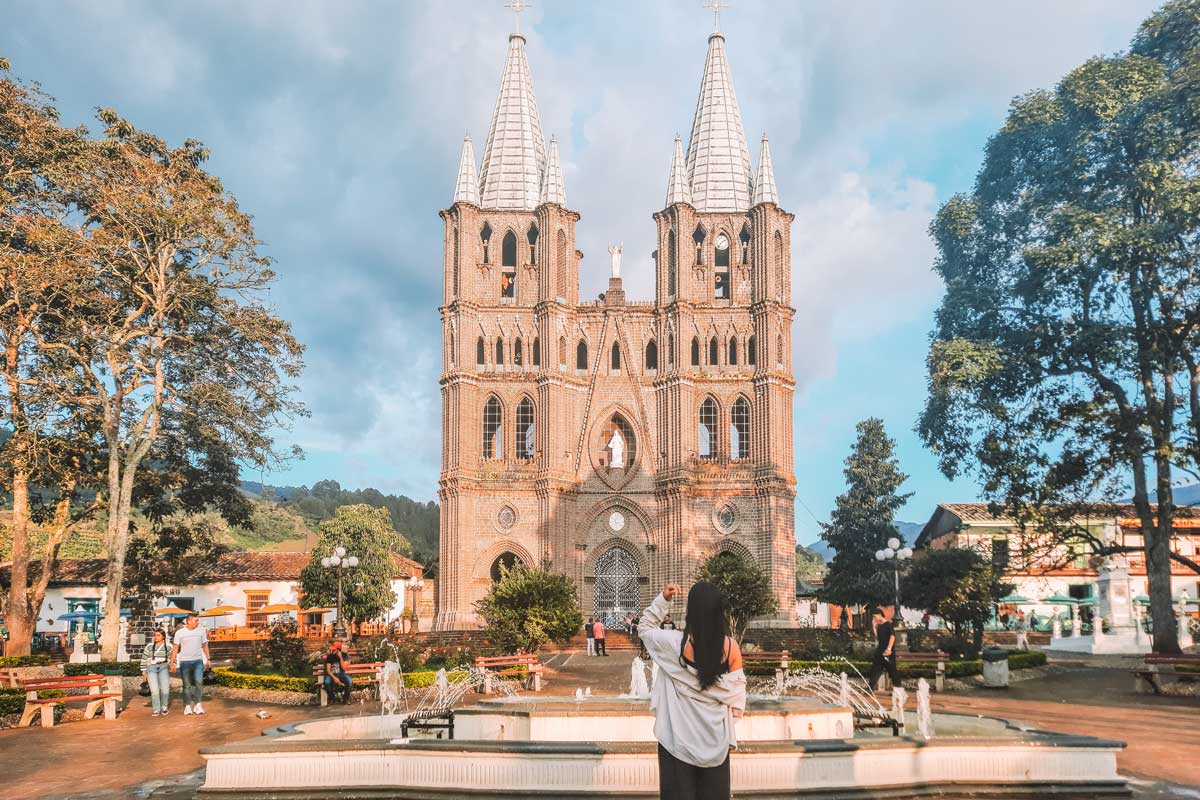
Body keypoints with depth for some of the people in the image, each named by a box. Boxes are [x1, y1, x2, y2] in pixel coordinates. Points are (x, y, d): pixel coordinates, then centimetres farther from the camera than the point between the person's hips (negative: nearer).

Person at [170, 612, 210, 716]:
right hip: (184, 662, -1)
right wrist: (172, 663, 0)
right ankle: (187, 706, 13)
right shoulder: (180, 632, -2)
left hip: (198, 661, 1)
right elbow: (175, 648, 2)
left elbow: (205, 645, 14)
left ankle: (197, 705, -9)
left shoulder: (201, 631, 4)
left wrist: (208, 659, 14)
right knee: (187, 685, 4)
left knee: (199, 682, -15)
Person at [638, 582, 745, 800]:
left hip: (679, 736, -2)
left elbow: (644, 628, 1)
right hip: (716, 737, 2)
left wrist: (663, 600, -4)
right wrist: (735, 711, 14)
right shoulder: (730, 647, -11)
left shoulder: (675, 643, -17)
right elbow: (737, 688, -1)